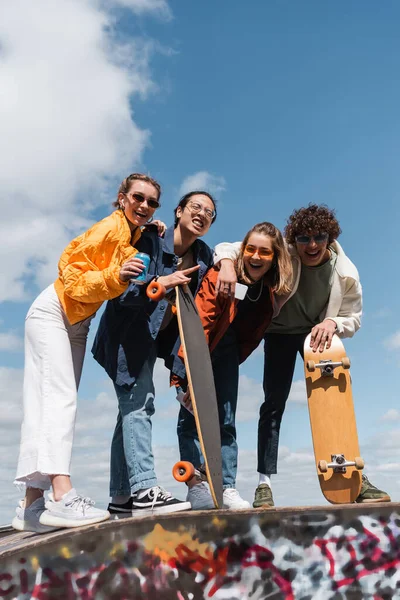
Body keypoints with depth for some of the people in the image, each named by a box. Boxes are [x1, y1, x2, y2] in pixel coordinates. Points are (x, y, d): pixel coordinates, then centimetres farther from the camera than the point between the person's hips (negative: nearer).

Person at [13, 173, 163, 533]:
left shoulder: (138, 235, 6)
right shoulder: (110, 229, -18)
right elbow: (73, 278, -21)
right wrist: (115, 276, -36)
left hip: (77, 325, 8)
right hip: (53, 313, -8)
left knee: (50, 406, 2)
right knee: (61, 398, -20)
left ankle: (32, 504, 4)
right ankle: (63, 496, -28)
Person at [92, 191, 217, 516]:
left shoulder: (204, 256, 2)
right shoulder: (150, 240, -17)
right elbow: (122, 288, -25)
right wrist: (159, 282, -40)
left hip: (154, 338, 7)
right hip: (127, 334, -7)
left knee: (133, 406, 8)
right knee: (139, 402, -17)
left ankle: (121, 496, 14)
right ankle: (144, 490, -19)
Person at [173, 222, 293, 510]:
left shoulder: (273, 289, -9)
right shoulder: (220, 277, -26)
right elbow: (198, 324, -34)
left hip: (226, 349, 5)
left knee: (225, 421, 3)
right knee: (193, 414, -13)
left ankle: (227, 489, 6)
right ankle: (197, 487, -10)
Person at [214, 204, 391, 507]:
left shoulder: (345, 273, -20)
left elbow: (354, 318, -9)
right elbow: (228, 248, -20)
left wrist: (332, 323, -31)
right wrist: (227, 263, -43)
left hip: (320, 335, 2)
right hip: (281, 334, -2)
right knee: (274, 403, -8)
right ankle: (264, 484, -3)